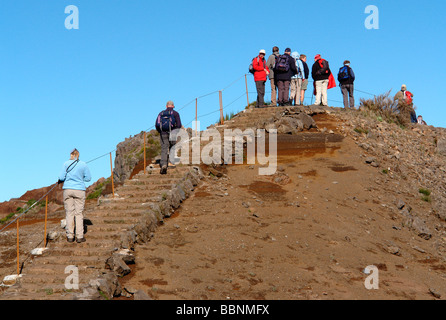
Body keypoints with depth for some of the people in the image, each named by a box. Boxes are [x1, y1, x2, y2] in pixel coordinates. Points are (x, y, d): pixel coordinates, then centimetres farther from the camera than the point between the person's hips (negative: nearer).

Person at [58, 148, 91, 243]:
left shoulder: (66, 164, -1)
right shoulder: (83, 164, 0)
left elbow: (61, 177, -3)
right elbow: (88, 178, 5)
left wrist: (60, 181, 19)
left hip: (68, 189, 1)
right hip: (79, 190, 0)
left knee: (69, 213, 5)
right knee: (79, 213, 3)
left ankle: (70, 236, 7)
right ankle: (79, 236, 0)